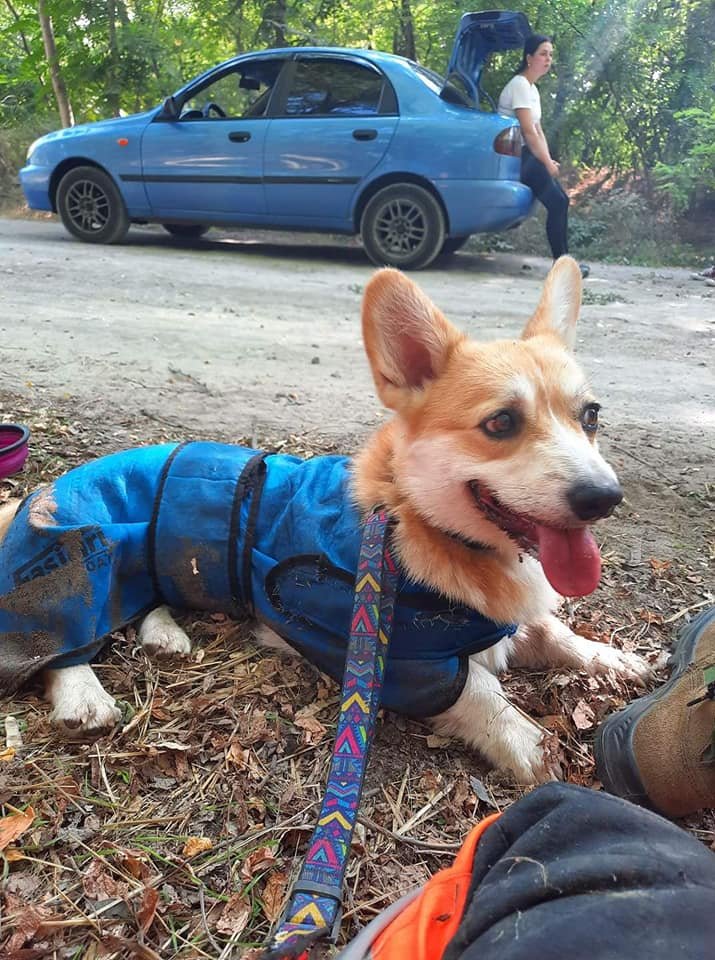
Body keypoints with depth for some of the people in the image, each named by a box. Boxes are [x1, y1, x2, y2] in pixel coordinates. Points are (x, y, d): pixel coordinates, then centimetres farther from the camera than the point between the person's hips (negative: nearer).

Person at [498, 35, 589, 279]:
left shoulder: (532, 89, 19)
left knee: (560, 199, 4)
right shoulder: (520, 85, -11)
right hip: (512, 155, -10)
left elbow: (538, 131, 16)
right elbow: (529, 132, -17)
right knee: (557, 201, -14)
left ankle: (563, 259, 8)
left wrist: (548, 160, 2)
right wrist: (548, 163, -11)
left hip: (525, 154, 10)